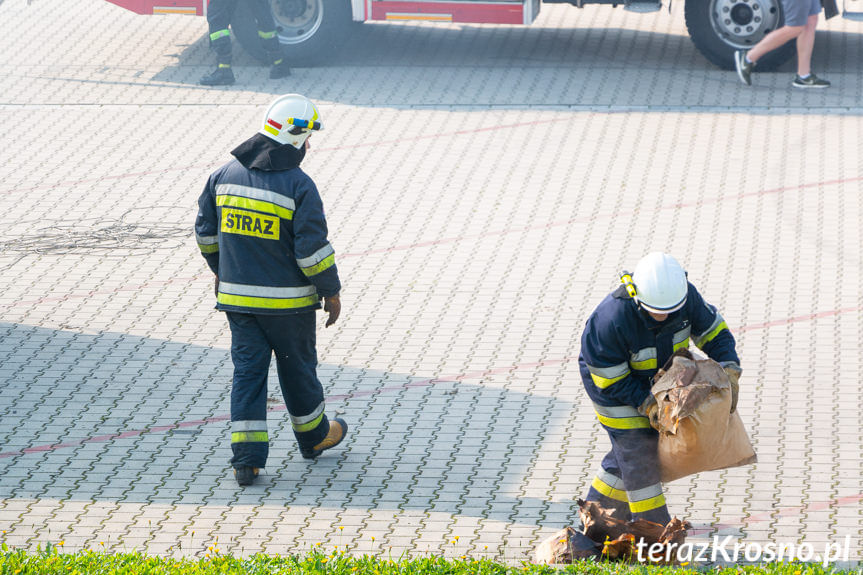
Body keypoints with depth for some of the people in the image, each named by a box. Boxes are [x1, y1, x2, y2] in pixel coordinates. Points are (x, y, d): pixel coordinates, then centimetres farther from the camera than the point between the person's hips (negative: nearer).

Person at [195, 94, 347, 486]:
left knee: (247, 369, 7)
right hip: (287, 300, -4)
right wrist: (331, 291, -4)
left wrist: (220, 270, 25)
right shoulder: (299, 186, -17)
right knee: (296, 366, 15)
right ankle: (313, 436, 35)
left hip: (236, 294, 4)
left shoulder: (225, 174, 0)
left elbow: (206, 231, 9)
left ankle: (246, 458, 1)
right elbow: (312, 248, -18)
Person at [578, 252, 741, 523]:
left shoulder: (685, 295, -24)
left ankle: (600, 506, 31)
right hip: (612, 379, -6)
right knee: (635, 448, -9)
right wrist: (647, 404, -33)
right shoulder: (609, 320, -39)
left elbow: (712, 331, -10)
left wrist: (729, 373, -24)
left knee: (642, 440, 13)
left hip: (654, 378, 6)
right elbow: (610, 379, -27)